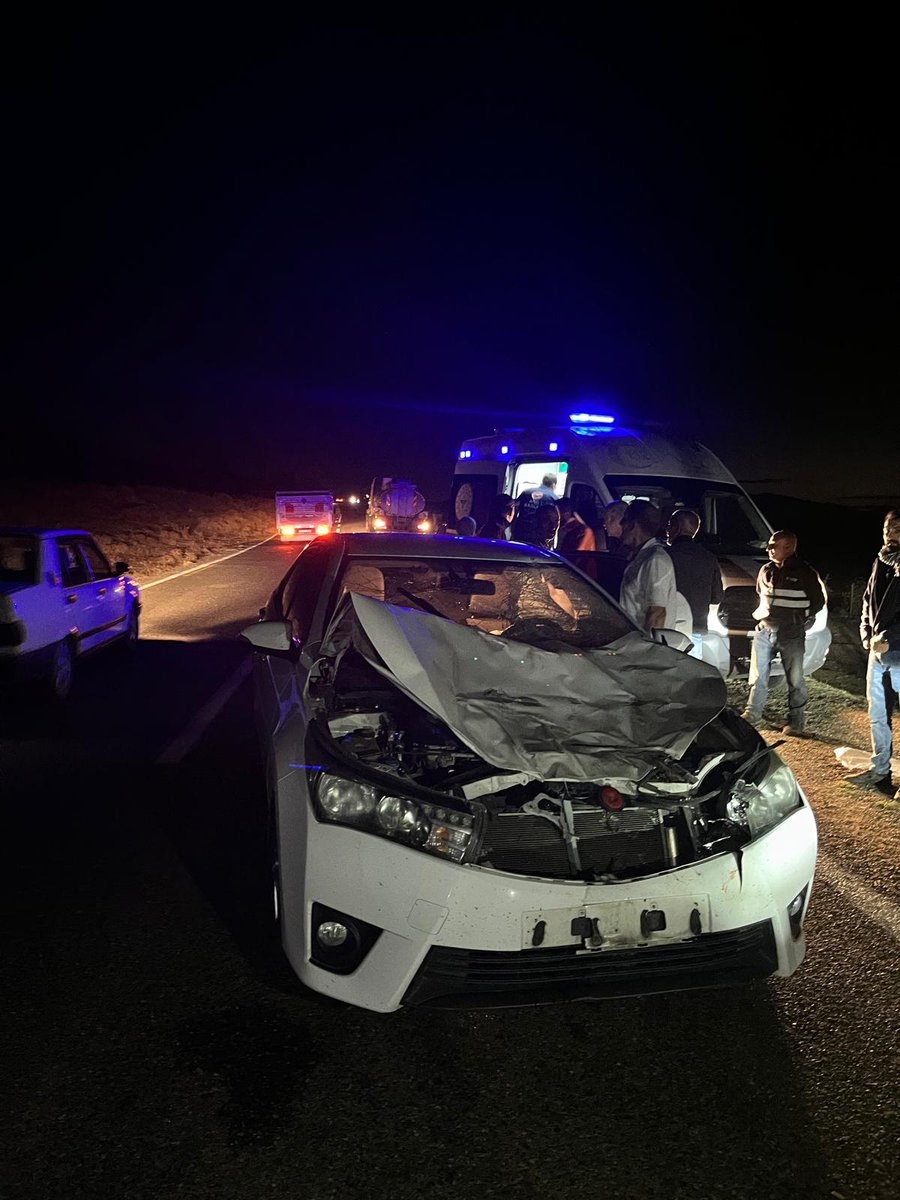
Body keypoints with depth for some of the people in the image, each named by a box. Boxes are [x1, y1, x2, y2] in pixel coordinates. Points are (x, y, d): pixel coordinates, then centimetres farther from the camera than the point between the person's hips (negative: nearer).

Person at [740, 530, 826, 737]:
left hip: (791, 634, -5)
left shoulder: (805, 572, -7)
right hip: (764, 631, 5)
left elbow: (818, 600, 0)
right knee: (758, 675, 10)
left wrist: (801, 619, -2)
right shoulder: (766, 570, 7)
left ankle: (796, 721, 11)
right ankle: (753, 713, 22)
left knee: (795, 680, 2)